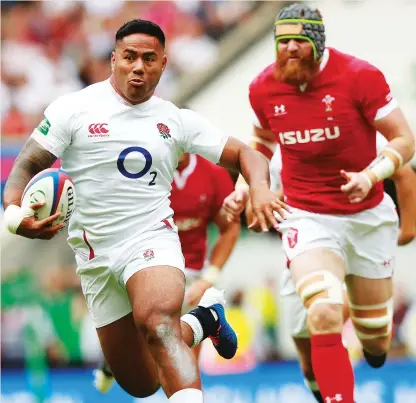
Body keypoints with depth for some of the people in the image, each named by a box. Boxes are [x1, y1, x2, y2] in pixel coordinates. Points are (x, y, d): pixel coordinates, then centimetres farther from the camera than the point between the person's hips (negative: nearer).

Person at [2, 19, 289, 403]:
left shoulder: (177, 120, 5)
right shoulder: (74, 109, -2)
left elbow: (243, 153, 9)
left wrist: (259, 187, -14)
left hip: (152, 241, -1)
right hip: (96, 256, 1)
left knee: (157, 325, -35)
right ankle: (204, 319, 34)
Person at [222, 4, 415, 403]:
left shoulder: (359, 76, -15)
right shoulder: (264, 88, -5)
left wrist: (371, 176, -28)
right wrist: (245, 188, 2)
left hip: (368, 215, 0)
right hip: (307, 217, 0)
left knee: (375, 338, 13)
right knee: (324, 317, -26)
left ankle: (373, 340, 53)